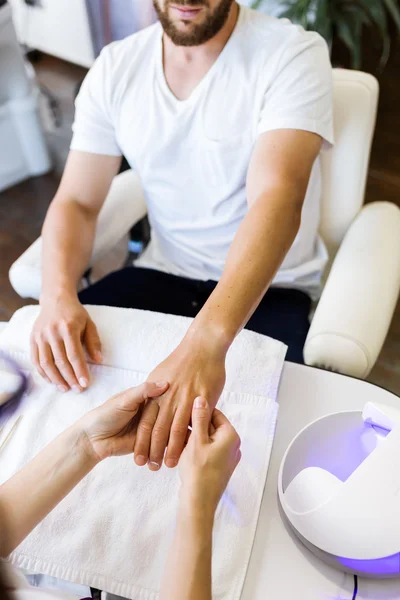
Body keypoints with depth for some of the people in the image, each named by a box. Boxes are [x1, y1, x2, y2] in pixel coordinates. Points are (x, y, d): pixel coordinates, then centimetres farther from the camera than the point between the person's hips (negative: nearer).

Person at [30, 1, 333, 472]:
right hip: (163, 274, 4)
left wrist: (205, 343, -45)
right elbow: (76, 202, -1)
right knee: (53, 353, -15)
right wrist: (57, 293, -23)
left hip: (268, 288, -3)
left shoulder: (293, 55, -13)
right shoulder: (115, 68, 1)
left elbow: (277, 198, -30)